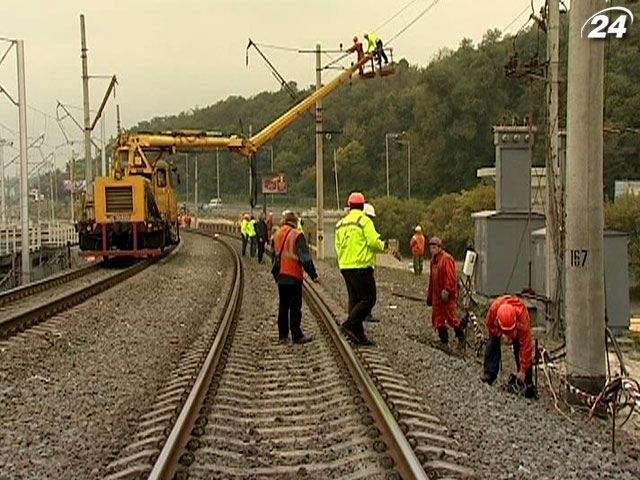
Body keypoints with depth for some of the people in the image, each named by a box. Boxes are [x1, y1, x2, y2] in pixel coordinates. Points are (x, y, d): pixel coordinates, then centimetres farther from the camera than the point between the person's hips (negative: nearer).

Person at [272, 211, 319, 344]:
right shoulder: (297, 235, -10)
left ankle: (282, 334, 16)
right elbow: (304, 257, -14)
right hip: (294, 277, -6)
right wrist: (313, 275, -10)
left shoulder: (277, 235, 10)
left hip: (280, 276, 6)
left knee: (283, 306, 13)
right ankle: (296, 335, -3)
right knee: (295, 306, -3)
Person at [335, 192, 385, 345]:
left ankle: (358, 335, 10)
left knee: (354, 299, 11)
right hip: (361, 266, -8)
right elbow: (373, 242, -15)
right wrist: (382, 246, 5)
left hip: (345, 266, 8)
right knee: (368, 299, -3)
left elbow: (338, 245, 15)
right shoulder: (364, 221, -10)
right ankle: (350, 324, -15)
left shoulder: (341, 223, 12)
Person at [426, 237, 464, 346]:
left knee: (450, 317, -2)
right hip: (437, 295, 9)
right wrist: (429, 295, 21)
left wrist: (447, 291, -25)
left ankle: (461, 338, 15)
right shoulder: (433, 260, 14)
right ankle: (444, 341, 17)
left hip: (447, 295, -9)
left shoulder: (447, 259, -14)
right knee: (437, 319, 8)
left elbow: (451, 278, -20)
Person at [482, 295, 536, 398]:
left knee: (522, 349, -15)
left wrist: (523, 371, -37)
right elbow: (489, 324, -16)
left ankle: (527, 383, -10)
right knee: (492, 344, -16)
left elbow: (526, 345, -40)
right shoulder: (494, 307, -42)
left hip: (518, 326, -2)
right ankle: (489, 375, -9)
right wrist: (501, 334, -32)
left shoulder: (523, 317, -46)